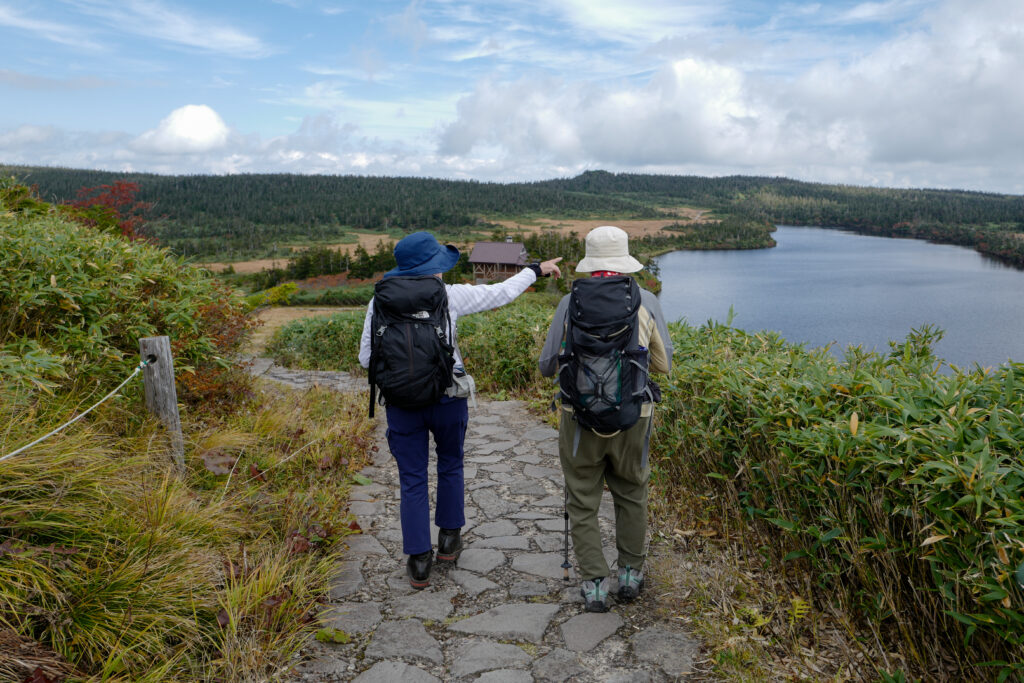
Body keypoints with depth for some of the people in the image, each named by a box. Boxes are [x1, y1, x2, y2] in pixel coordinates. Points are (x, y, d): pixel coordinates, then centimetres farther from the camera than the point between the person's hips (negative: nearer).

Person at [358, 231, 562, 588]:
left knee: (412, 479, 10)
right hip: (446, 398, -1)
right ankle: (449, 538, 33)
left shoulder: (380, 303, -3)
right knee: (450, 464, 22)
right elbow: (501, 293, 2)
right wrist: (535, 270, 16)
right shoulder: (449, 296, -9)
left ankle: (418, 560, 12)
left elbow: (367, 358, 0)